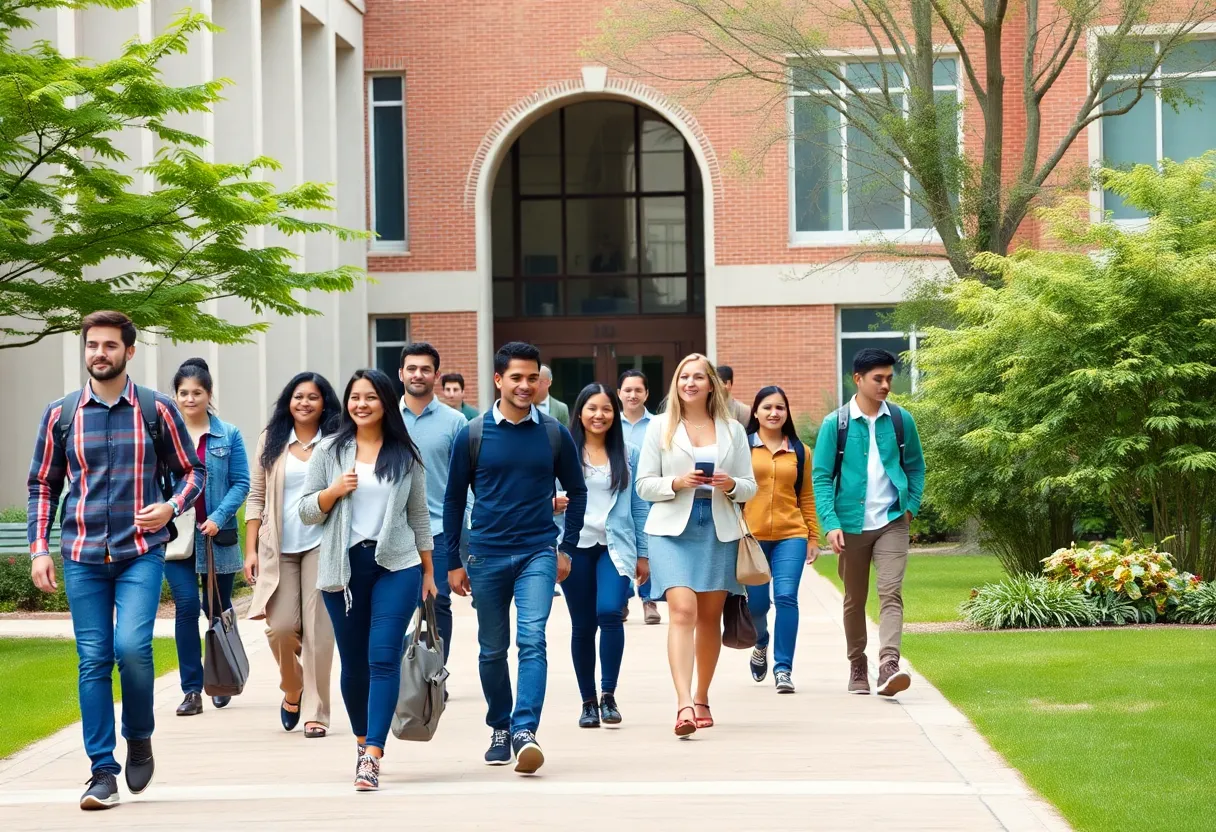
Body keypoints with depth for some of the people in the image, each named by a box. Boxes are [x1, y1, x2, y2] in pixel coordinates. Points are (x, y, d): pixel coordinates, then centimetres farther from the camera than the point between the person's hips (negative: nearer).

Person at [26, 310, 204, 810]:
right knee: (93, 660, 1)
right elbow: (42, 485, 13)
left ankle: (139, 738, 9)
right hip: (82, 556, 2)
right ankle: (103, 772, 7)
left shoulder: (156, 410, 3)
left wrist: (171, 506, -9)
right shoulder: (60, 414, 7)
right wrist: (39, 550, 4)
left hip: (141, 551, -2)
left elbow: (192, 471, 10)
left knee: (132, 646, -18)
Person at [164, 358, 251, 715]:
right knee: (187, 606, -9)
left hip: (216, 536, 0)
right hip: (175, 535, 0)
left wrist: (219, 517, -13)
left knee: (218, 608, 11)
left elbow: (241, 483, -1)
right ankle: (192, 690, -5)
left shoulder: (228, 435, 0)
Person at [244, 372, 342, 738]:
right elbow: (256, 498, 9)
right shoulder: (272, 441, 9)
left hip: (321, 545, -1)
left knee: (318, 630, -5)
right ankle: (292, 691, 21)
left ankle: (316, 713, 1)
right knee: (281, 627, -7)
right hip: (278, 548, 1)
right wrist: (251, 550, 2)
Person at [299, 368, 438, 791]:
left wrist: (428, 569, 13)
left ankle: (372, 757, -18)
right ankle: (362, 739, 29)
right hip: (344, 566, 1)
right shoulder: (329, 451, 7)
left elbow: (419, 514, 13)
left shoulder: (405, 455, 8)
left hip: (396, 565, -1)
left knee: (384, 658, -12)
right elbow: (307, 511, 7)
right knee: (353, 662, 8)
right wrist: (334, 490, -12)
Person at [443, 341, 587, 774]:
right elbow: (454, 499, 6)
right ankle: (499, 730, 26)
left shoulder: (554, 433, 2)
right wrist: (453, 562, 5)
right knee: (493, 650, 10)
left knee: (532, 640, -17)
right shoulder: (473, 434, 0)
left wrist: (567, 548, 7)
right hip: (487, 555, 1)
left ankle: (525, 731, -23)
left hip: (538, 553, -1)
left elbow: (576, 490, 13)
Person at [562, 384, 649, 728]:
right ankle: (588, 702, 16)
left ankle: (608, 695, -10)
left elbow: (638, 506, 9)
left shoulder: (627, 454, 6)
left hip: (615, 546, 0)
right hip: (576, 547, 0)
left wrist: (643, 554, 8)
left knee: (610, 612, -20)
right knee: (582, 625, 4)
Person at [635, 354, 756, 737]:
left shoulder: (732, 430, 10)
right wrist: (676, 483, -14)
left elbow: (750, 487, 11)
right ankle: (684, 703, -26)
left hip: (719, 530, 2)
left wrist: (730, 485, -11)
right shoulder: (661, 428, 7)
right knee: (682, 611, -17)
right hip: (673, 529, -2)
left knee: (710, 617, 9)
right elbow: (644, 485, 5)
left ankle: (702, 698, 25)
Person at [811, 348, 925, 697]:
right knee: (854, 600, 11)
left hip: (892, 523, 0)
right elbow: (821, 477, -4)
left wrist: (911, 505, 3)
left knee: (891, 593, -15)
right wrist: (831, 524, -14)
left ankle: (889, 666, -26)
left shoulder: (901, 420, 3)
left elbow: (915, 467, 16)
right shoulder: (835, 424, -4)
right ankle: (857, 667, 26)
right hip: (851, 524, 0)